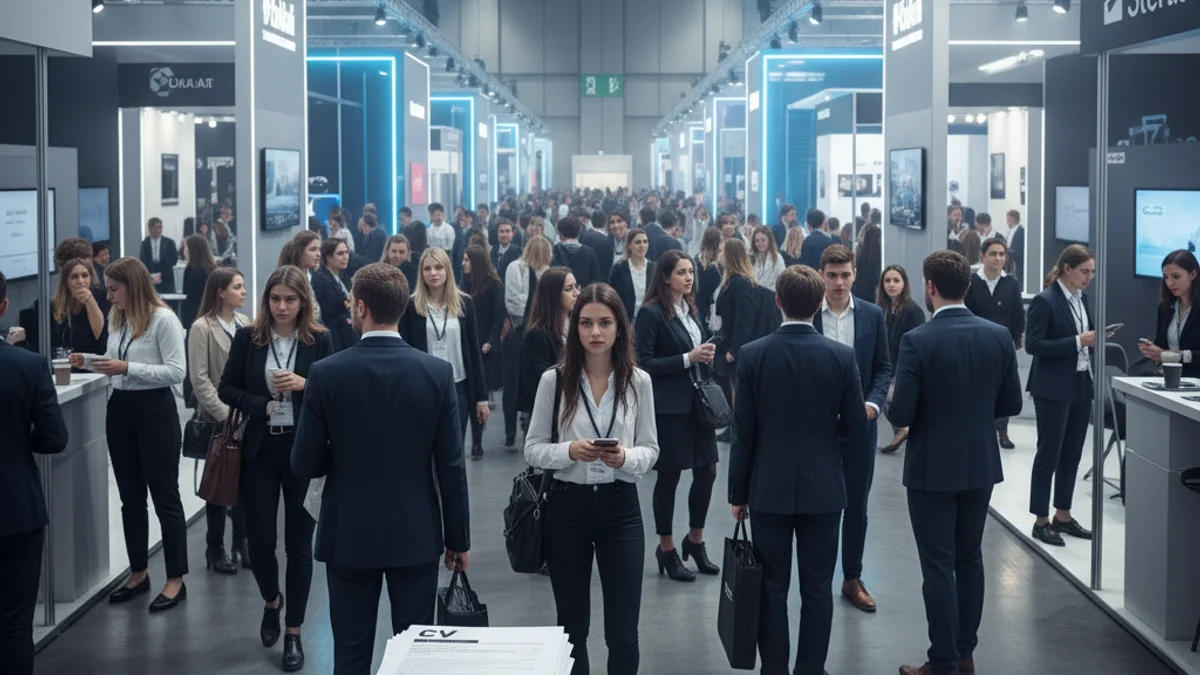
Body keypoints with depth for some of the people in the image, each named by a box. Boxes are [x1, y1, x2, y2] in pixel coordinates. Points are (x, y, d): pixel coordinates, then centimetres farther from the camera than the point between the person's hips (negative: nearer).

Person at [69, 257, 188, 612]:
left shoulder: (163, 319, -15)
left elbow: (177, 372, -20)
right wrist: (89, 363, 0)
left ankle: (176, 580, 9)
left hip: (155, 411, -8)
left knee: (165, 496, 1)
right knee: (130, 497, 15)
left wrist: (127, 368, -23)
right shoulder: (116, 318, 8)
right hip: (120, 409, 8)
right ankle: (138, 573, 27)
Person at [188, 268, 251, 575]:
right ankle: (215, 549, 15)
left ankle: (241, 543, 20)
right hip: (218, 417, -4)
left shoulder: (244, 323, 6)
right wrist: (224, 412, -15)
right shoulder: (202, 328, -9)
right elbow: (199, 379, -11)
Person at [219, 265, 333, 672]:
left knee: (298, 543, 5)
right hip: (260, 450, 1)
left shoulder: (320, 340, -3)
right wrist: (261, 406, -12)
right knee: (259, 539, 2)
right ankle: (271, 602, 35)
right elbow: (226, 389, 3)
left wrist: (304, 384, -20)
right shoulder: (247, 338, 0)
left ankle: (294, 633, 18)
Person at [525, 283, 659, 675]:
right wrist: (569, 451, -19)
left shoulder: (638, 381, -2)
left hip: (621, 508, 0)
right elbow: (533, 450, 0)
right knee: (572, 627, 13)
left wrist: (625, 458, -18)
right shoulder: (554, 380, -4)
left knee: (623, 633, 1)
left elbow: (650, 450, 3)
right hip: (568, 507, 0)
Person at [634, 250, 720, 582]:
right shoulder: (651, 313, -11)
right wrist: (687, 358, -18)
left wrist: (705, 355, 1)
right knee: (669, 477, 3)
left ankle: (695, 541, 26)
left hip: (698, 401, 7)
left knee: (706, 471, 8)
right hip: (669, 406, -7)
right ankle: (666, 550, 17)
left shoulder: (690, 309, 11)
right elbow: (644, 362, -15)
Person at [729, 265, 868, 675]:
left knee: (772, 588, 9)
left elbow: (744, 431, -6)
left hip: (769, 488, 0)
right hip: (824, 488, 0)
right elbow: (855, 429, -4)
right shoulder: (842, 356, -8)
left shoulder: (753, 355, -9)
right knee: (817, 589, 8)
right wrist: (842, 478, 13)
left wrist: (738, 492, 4)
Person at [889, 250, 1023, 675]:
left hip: (933, 469, -5)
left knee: (939, 568, 3)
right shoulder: (998, 336, -4)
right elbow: (1011, 403, 2)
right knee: (969, 559, 19)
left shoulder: (918, 341, -18)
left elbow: (901, 414, -18)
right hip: (981, 465, 5)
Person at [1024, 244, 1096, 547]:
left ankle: (1062, 516, 23)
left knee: (1072, 453, 12)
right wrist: (1077, 341, -22)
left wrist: (1093, 339, -4)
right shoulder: (1044, 301, -14)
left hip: (1081, 385, 7)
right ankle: (1041, 521, 9)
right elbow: (1033, 344, -19)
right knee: (1049, 453, 0)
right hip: (1053, 388, -7)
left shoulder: (1082, 298, 9)